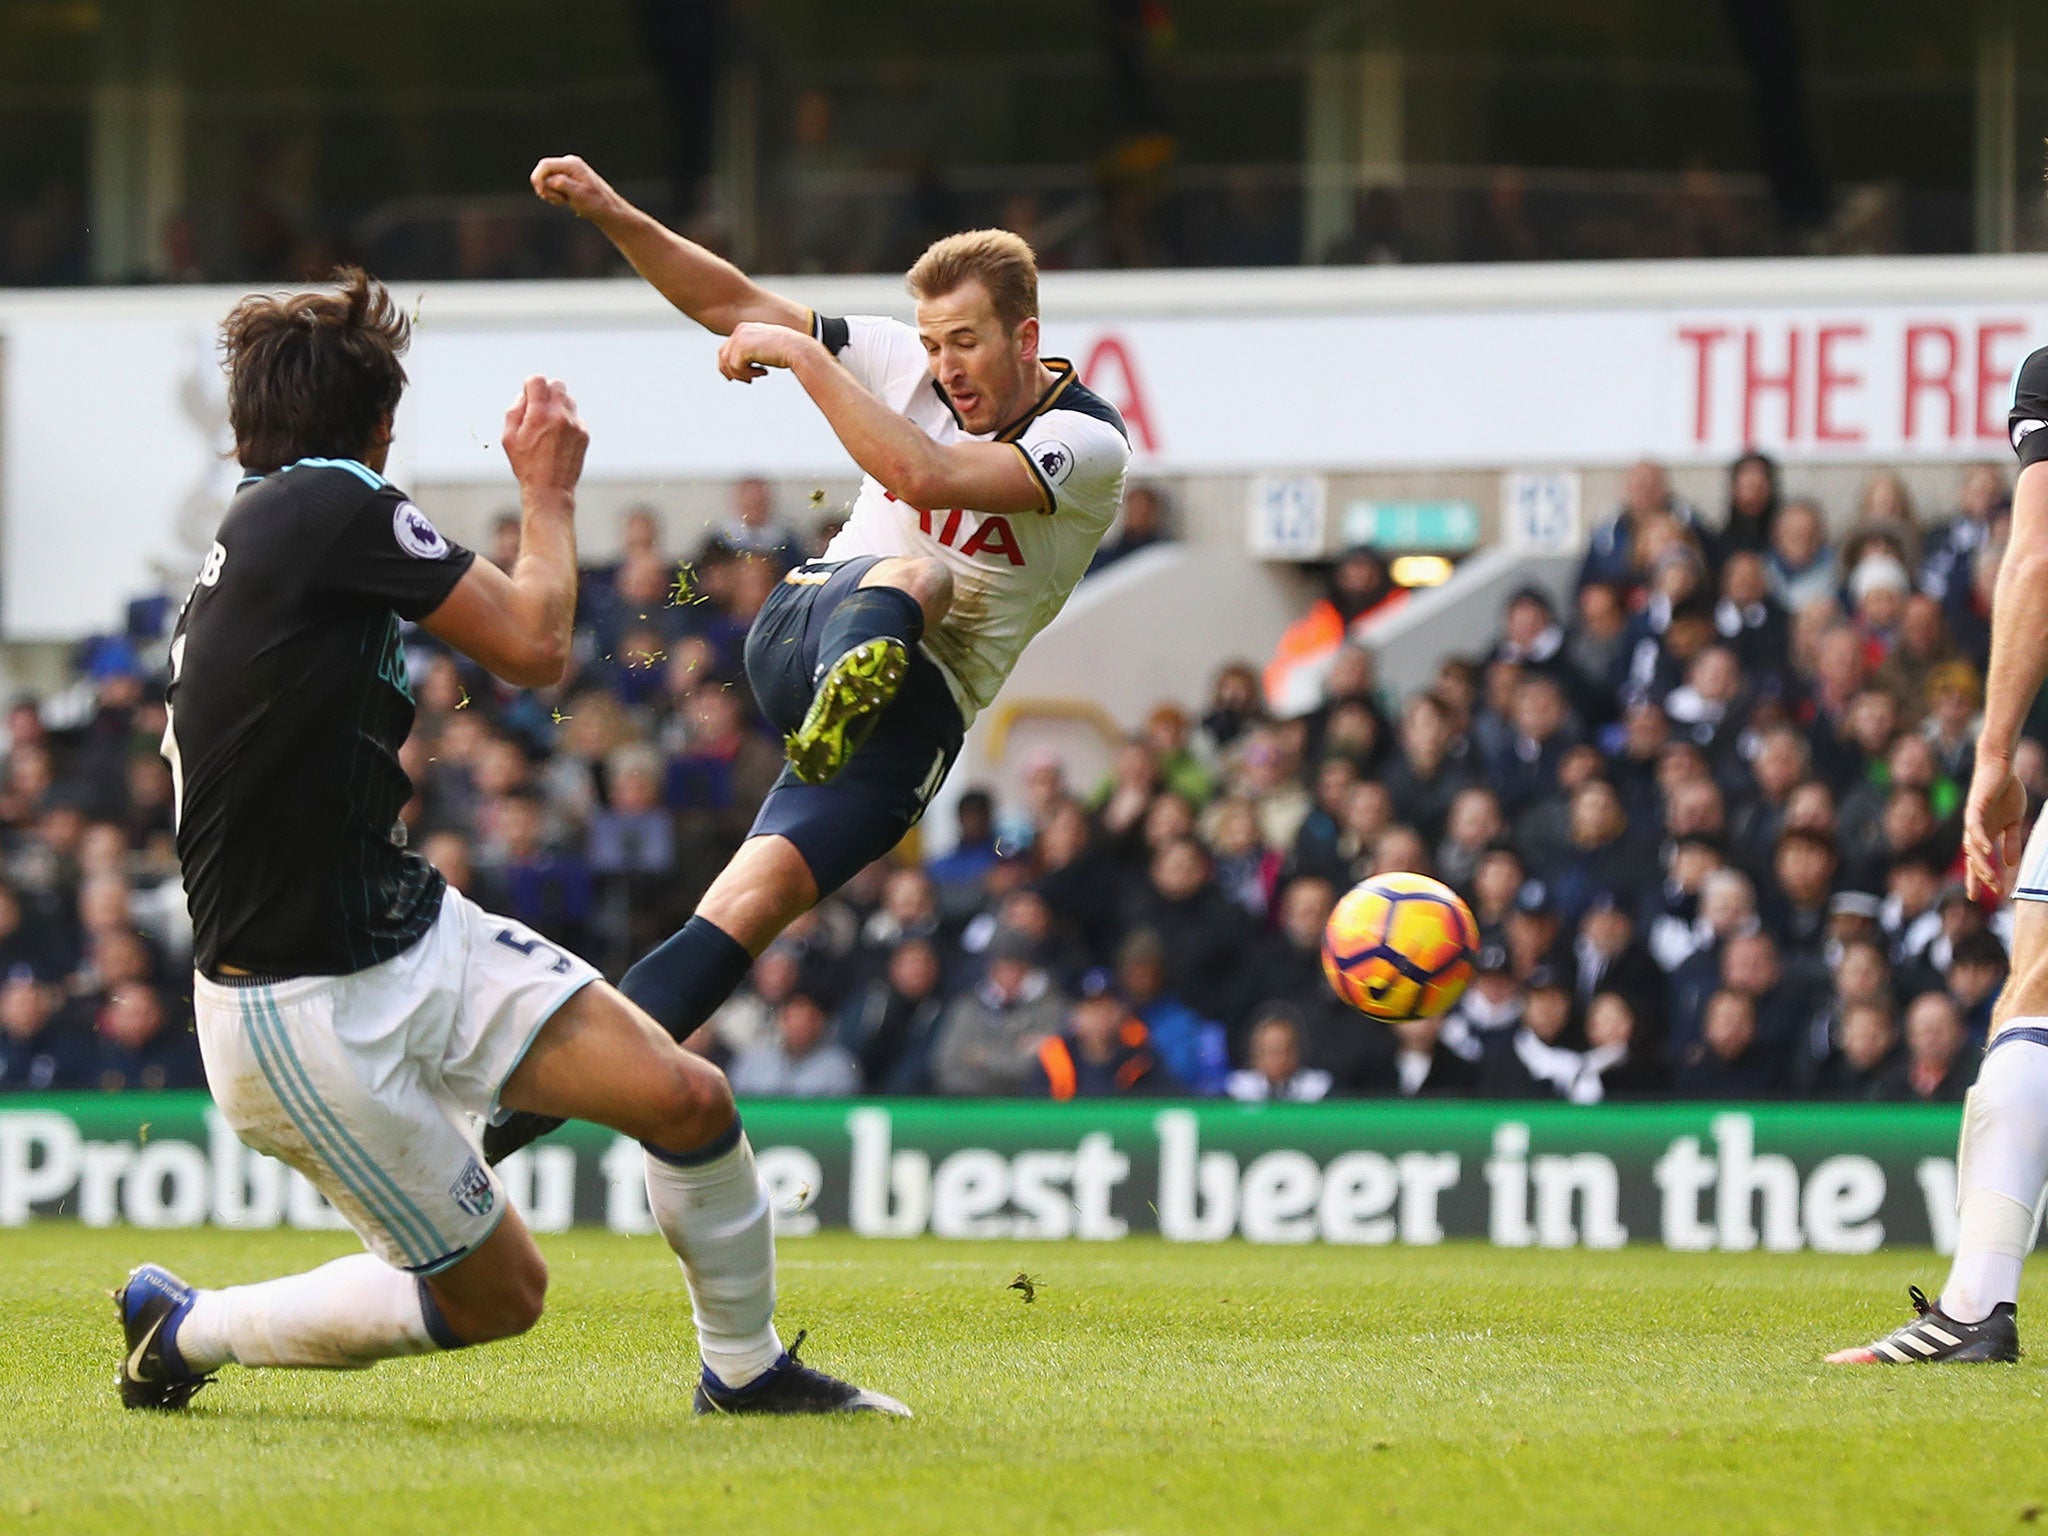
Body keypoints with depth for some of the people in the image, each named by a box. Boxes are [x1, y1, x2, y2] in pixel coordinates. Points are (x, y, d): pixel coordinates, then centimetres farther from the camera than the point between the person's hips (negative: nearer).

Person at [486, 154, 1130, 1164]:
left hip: (915, 711, -2)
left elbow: (927, 475, -27)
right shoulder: (907, 365, 2)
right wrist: (608, 213, -7)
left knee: (755, 899, -18)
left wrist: (801, 354, -22)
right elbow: (732, 305, 5)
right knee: (917, 572, -33)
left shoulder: (1089, 445, -12)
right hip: (801, 636, 2)